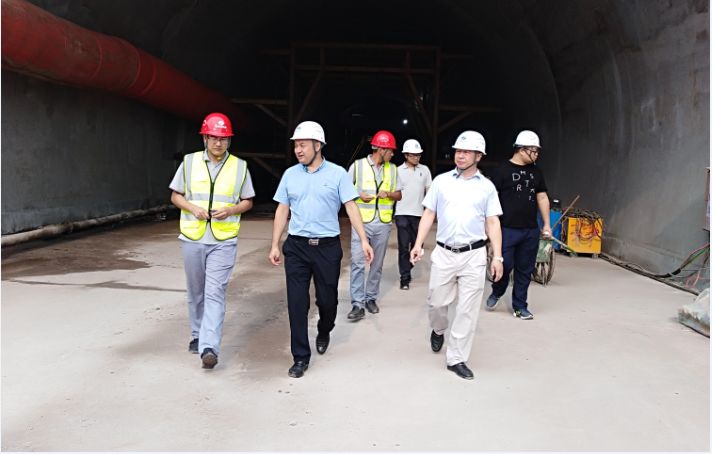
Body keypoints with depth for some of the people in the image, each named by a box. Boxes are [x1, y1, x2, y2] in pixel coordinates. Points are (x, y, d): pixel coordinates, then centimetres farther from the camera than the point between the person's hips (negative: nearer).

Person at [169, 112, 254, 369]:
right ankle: (197, 335, 33)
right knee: (196, 292, 14)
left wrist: (230, 210, -13)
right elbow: (175, 196, 8)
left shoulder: (240, 166, 2)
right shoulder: (189, 162, 4)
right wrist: (193, 208, -12)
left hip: (223, 240, -2)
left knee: (215, 293, -11)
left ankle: (209, 347, -13)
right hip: (193, 238, 2)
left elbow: (248, 202, 8)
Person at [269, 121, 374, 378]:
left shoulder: (337, 174, -3)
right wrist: (275, 245, 6)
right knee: (297, 302, -1)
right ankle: (301, 357, 9)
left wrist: (363, 241, -12)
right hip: (296, 246, 2)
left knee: (327, 299, 10)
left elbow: (351, 208, -5)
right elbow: (282, 211, 9)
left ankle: (323, 333, 42)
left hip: (328, 247, -1)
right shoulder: (290, 174, 5)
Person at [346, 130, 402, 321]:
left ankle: (371, 298, 22)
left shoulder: (392, 169, 9)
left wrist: (388, 194, -8)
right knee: (358, 263, -9)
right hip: (361, 222, -4)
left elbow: (399, 194, 13)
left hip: (383, 223, 4)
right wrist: (359, 194, -15)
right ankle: (358, 304, -7)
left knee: (377, 264, 9)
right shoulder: (357, 166, -2)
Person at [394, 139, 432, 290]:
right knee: (404, 247, -2)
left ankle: (406, 268, 34)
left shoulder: (424, 170, 6)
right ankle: (405, 278, 4)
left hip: (419, 214, 3)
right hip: (402, 214, -2)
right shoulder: (398, 171, 1)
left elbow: (429, 191, 10)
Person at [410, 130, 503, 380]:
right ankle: (438, 330, 43)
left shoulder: (487, 187, 5)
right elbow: (428, 215, 8)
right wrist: (418, 245, -1)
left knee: (468, 310, 2)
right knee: (437, 302, 9)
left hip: (474, 256, 0)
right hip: (444, 253, 1)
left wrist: (497, 257, -1)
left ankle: (456, 358, 14)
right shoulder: (441, 181, 6)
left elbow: (493, 223, 5)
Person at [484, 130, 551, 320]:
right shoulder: (501, 170, -5)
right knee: (505, 265, -4)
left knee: (525, 269, 9)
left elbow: (542, 197, 18)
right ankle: (496, 293, 26)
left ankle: (520, 306, 21)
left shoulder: (536, 172, 12)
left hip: (531, 231, 5)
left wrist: (546, 224, 13)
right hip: (507, 229, -5)